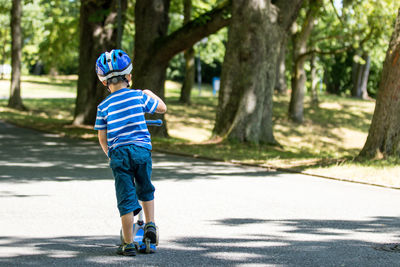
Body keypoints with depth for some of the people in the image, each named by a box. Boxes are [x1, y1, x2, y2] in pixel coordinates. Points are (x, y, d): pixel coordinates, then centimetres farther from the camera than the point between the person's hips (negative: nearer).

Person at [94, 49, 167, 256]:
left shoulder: (104, 106, 2)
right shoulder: (138, 96, 1)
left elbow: (102, 138, 7)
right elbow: (162, 108, 15)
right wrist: (150, 94, 32)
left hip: (119, 154, 0)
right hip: (142, 149, 0)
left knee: (126, 199, 2)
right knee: (146, 190, 26)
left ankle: (128, 243, 4)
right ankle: (150, 224, 18)